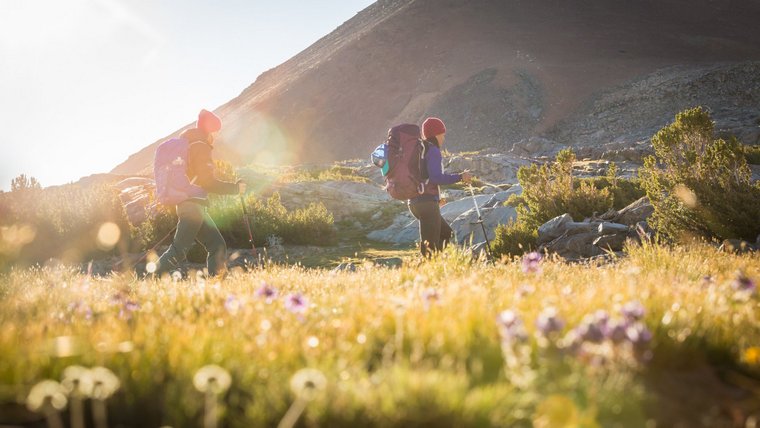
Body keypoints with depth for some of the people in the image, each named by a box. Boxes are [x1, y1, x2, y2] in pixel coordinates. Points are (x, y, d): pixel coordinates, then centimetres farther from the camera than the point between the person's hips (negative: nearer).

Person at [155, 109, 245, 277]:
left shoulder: (187, 145, 18)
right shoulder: (201, 147, -10)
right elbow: (208, 183, -15)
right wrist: (235, 188, -7)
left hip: (188, 204, 10)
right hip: (194, 205, -10)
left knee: (217, 246, 7)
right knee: (178, 251, -12)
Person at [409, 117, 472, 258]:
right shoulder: (432, 150, -9)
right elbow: (436, 177, -21)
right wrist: (460, 177, -13)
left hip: (415, 202, 9)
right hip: (427, 203, -9)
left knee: (446, 233, 24)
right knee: (430, 247, -8)